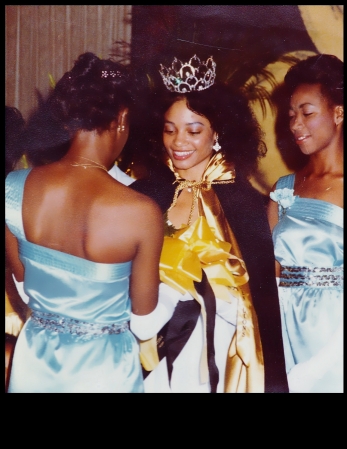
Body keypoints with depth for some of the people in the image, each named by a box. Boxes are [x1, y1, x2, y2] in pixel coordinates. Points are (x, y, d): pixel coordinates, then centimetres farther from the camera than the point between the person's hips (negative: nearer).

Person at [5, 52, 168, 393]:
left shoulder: (14, 188, -15)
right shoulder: (141, 212, -26)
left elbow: (22, 280, 2)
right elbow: (144, 323, -11)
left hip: (34, 360, 3)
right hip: (102, 369, -3)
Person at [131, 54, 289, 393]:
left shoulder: (245, 202, -9)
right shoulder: (144, 193, -4)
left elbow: (263, 296, -8)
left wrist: (270, 381, -9)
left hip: (215, 351, -2)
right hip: (151, 349, 2)